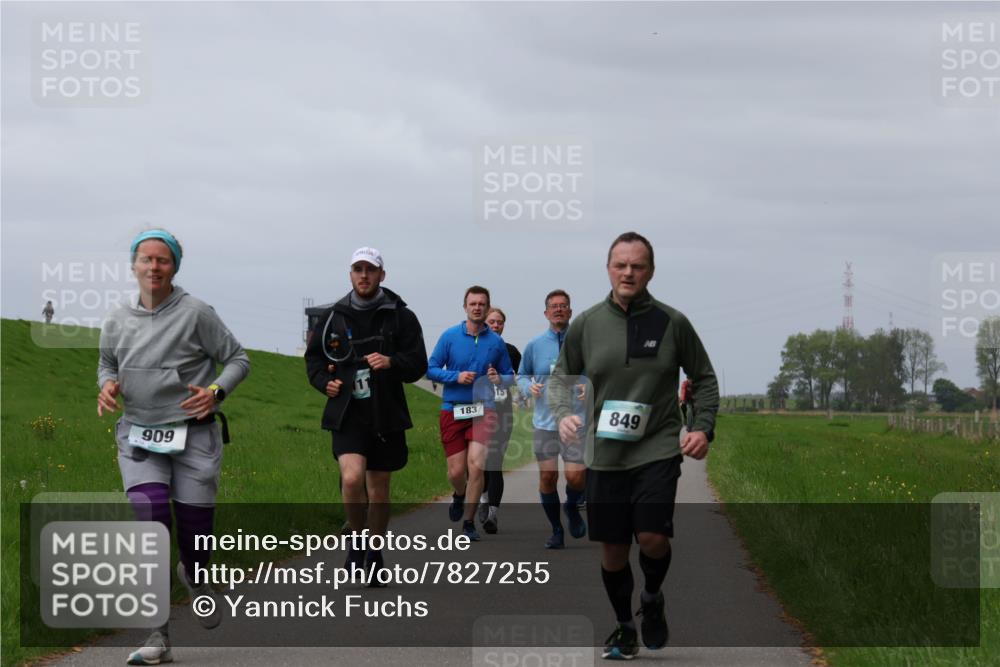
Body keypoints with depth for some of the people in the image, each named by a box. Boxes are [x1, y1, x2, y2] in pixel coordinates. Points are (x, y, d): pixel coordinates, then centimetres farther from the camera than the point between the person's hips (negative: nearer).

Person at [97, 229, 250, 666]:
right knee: (150, 523, -16)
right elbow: (107, 363, 23)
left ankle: (196, 578, 44)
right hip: (139, 438, 2)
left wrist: (216, 391, -18)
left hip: (193, 437, -2)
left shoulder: (196, 314, -7)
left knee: (194, 528, 3)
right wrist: (107, 385, 0)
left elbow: (238, 359, 1)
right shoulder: (118, 322, 5)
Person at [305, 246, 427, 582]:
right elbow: (313, 356, 18)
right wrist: (324, 381, -1)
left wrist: (392, 362, -21)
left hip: (386, 415, 0)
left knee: (379, 488, 9)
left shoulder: (401, 316, 1)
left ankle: (374, 550, 28)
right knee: (352, 477, -20)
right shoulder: (333, 317, 6)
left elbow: (418, 365, -1)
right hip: (347, 413, 0)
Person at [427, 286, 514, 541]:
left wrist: (499, 379, -11)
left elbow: (509, 375, 12)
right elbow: (431, 369, 1)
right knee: (456, 472, 1)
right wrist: (456, 376, -14)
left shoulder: (496, 341, 4)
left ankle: (468, 522, 1)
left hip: (483, 410, 0)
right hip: (452, 410, 0)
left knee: (476, 466, -13)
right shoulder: (449, 336, 1)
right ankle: (460, 495, 38)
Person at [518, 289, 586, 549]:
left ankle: (572, 508, 24)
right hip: (544, 422, 2)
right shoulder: (534, 345, 6)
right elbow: (522, 376, 18)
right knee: (547, 476, 2)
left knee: (575, 476, -10)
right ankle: (556, 530, 19)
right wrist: (530, 386, -4)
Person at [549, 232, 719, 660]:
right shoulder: (586, 325, 1)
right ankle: (624, 626, 29)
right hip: (604, 454, 2)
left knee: (652, 537, -17)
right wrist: (563, 414, -8)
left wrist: (702, 428, -4)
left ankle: (652, 599, 16)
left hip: (658, 450, -2)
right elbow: (563, 377, 12)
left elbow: (704, 379, 9)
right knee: (612, 549, 6)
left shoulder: (672, 323, -2)